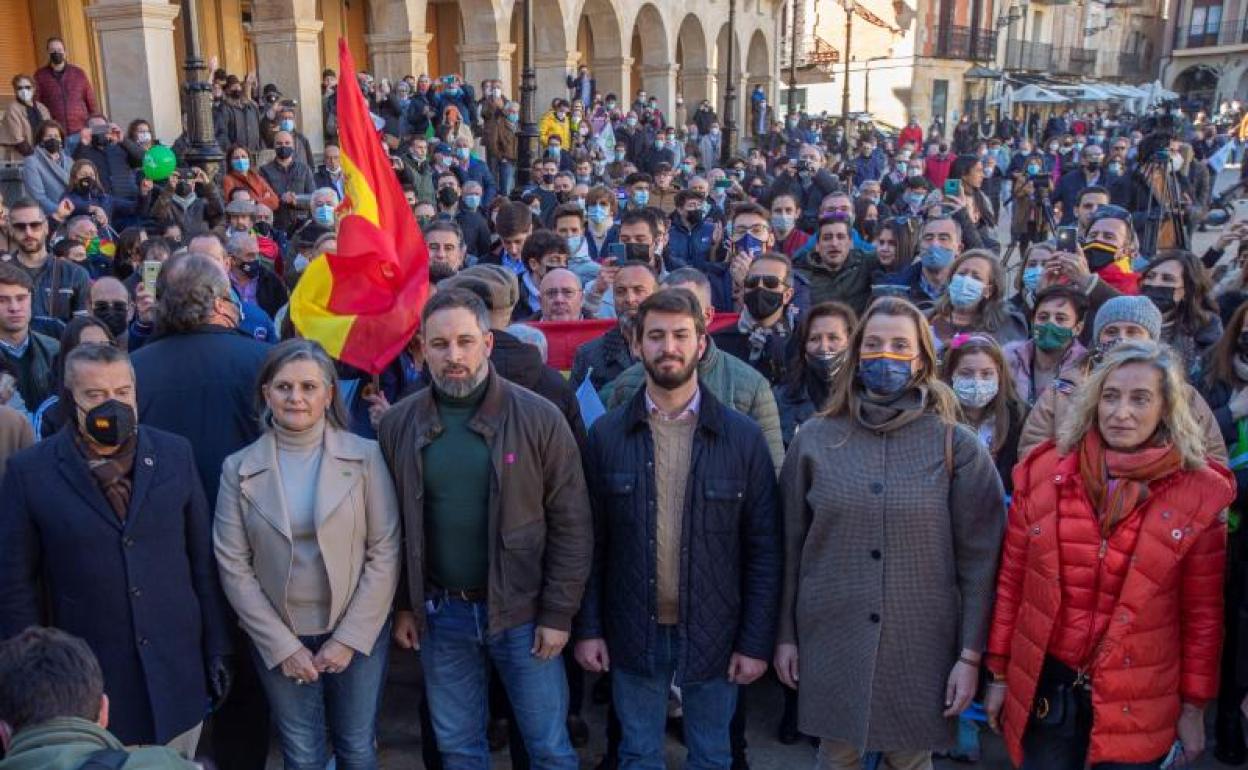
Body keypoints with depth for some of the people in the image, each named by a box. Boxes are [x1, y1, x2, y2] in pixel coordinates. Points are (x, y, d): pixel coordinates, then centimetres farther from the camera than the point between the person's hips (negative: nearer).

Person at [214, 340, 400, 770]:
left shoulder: (366, 456, -7)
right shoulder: (239, 468, -3)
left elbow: (385, 554, -7)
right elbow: (233, 567, -3)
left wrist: (350, 638, -10)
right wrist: (282, 645, -7)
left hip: (358, 633, -1)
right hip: (278, 640, 1)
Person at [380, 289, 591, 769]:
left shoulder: (538, 418, -11)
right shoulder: (397, 425, -3)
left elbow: (571, 525, -8)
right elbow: (393, 527, 6)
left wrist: (558, 613, -8)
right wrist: (402, 605, 5)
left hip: (522, 610, -2)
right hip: (440, 613, 3)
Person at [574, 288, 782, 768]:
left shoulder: (743, 438, -6)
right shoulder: (606, 435, -3)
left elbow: (764, 550, -4)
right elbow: (591, 542, 0)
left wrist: (756, 642, -5)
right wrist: (588, 628, -3)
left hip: (714, 636, 0)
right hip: (632, 634, 1)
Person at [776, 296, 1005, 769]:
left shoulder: (957, 447, -4)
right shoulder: (815, 439, -1)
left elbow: (978, 559, -3)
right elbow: (791, 547, 4)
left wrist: (970, 654, -5)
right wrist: (785, 634, 5)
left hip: (921, 646, -1)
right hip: (831, 642, 1)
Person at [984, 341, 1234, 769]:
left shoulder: (1199, 493, -7)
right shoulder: (1043, 473, -5)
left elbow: (1202, 613, -1)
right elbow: (1011, 581, 1)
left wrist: (1194, 705, 2)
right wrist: (999, 672, 4)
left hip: (1138, 706, -1)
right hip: (1045, 688, 1)